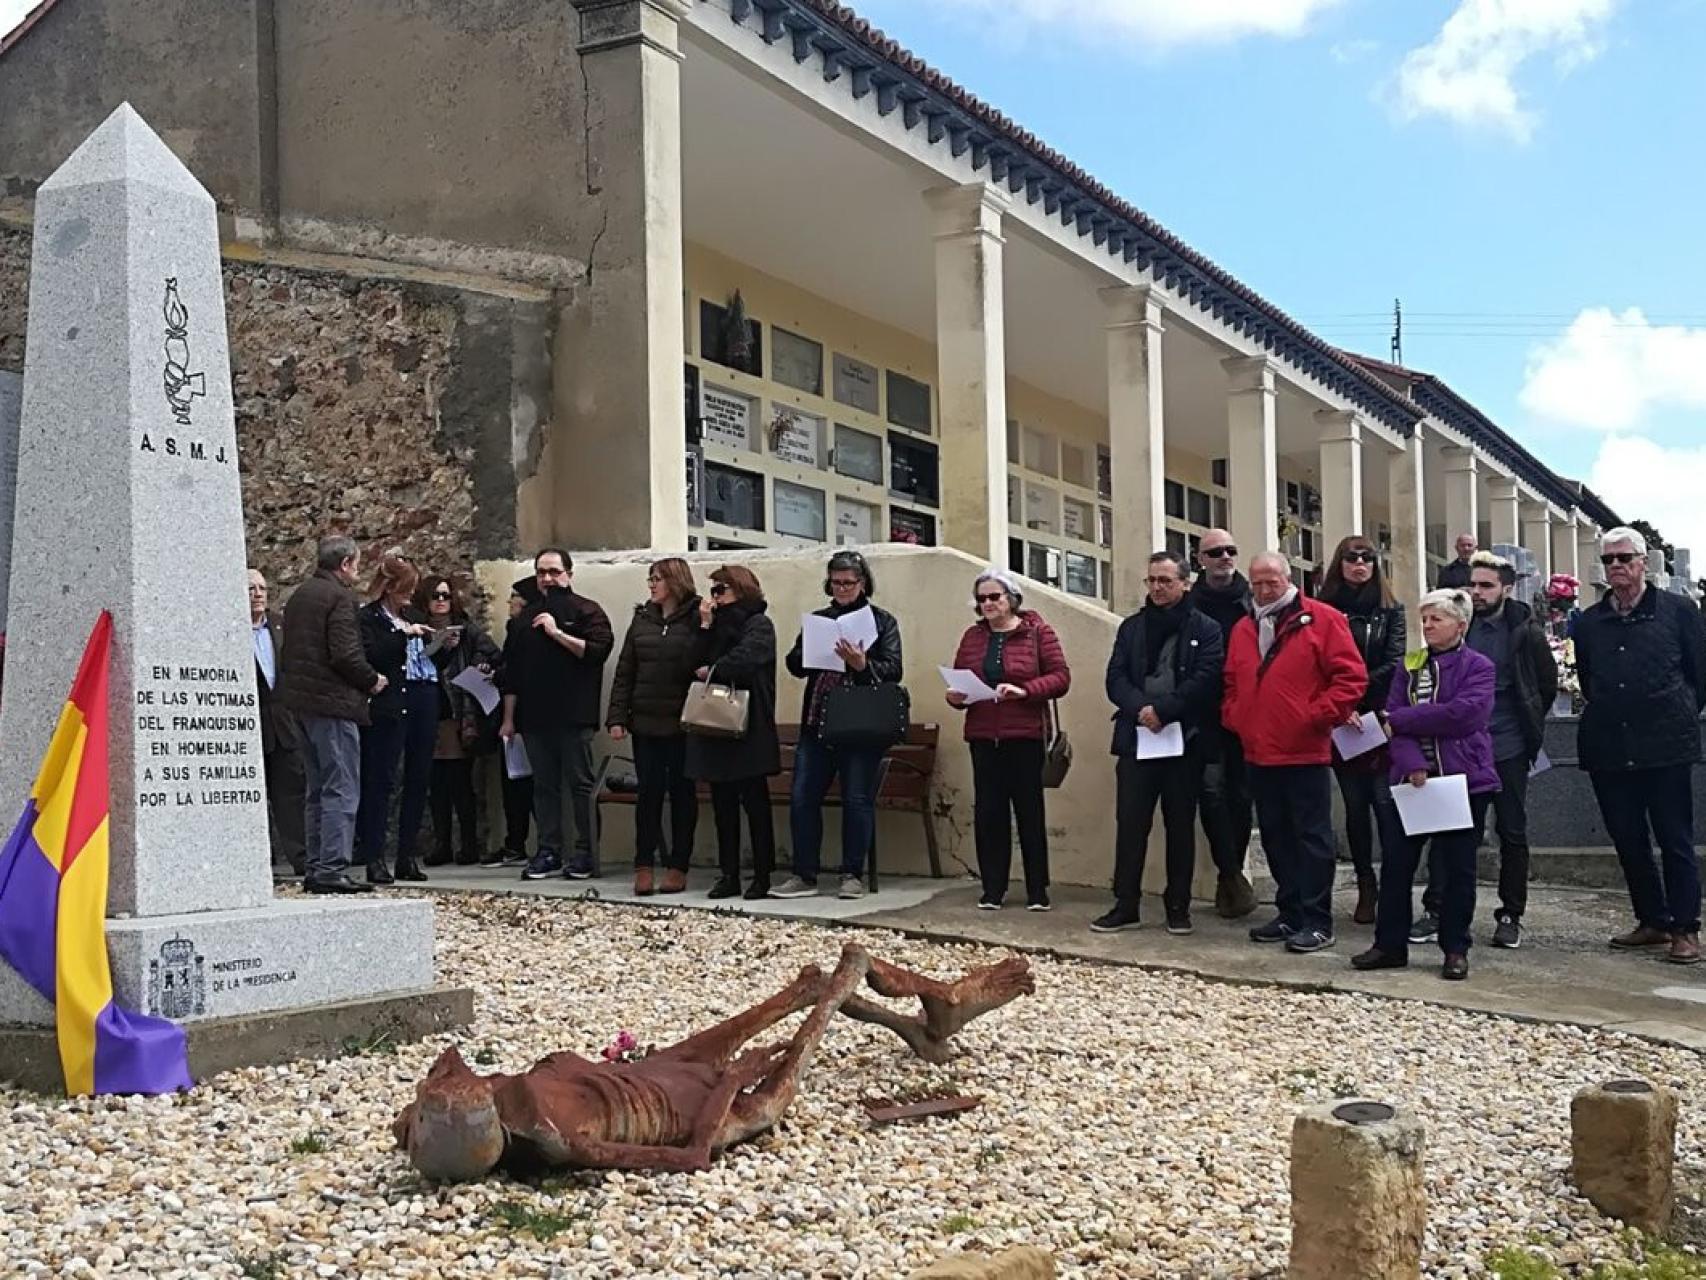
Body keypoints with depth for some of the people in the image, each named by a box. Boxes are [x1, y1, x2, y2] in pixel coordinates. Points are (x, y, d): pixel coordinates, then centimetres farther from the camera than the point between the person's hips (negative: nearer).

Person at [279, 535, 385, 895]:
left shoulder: (299, 595, 16)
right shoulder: (339, 596, -11)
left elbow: (288, 652, 19)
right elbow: (345, 654, -19)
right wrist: (372, 681, -6)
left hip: (302, 702, 9)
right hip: (333, 702, -9)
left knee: (318, 790, 15)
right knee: (342, 790, -8)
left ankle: (313, 868, 17)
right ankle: (331, 870, -11)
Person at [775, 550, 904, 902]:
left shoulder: (882, 621, 4)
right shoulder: (818, 619, 15)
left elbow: (894, 671, -6)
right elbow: (794, 665, 9)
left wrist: (863, 665, -24)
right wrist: (808, 649, -11)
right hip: (817, 724, 4)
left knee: (857, 800, -2)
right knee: (802, 798, 1)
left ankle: (853, 875, 9)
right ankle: (804, 876, 9)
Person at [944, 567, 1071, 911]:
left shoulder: (1037, 631, -1)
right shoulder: (973, 636, 11)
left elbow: (1061, 676, -7)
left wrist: (1024, 690, -20)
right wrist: (956, 697, -7)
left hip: (1025, 736, -3)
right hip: (983, 737, 3)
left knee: (1030, 812, 2)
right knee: (988, 812, 2)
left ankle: (1037, 891, 11)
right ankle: (993, 889, 11)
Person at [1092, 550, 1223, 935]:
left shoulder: (1205, 629, 1)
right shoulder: (1132, 627, 12)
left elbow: (1205, 680, -11)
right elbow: (1116, 678, 4)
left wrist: (1162, 710, -18)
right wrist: (1140, 708, -15)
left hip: (1185, 741, -2)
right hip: (1137, 739, 3)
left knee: (1180, 825, 6)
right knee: (1129, 823, 1)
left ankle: (1178, 906, 15)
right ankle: (1125, 905, 7)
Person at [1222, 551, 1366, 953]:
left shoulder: (1322, 620, -5)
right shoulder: (1243, 630, 14)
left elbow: (1351, 676, -9)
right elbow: (1232, 684, 23)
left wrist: (1319, 716, -13)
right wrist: (1234, 718, 8)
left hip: (1306, 752, -6)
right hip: (1258, 753, 7)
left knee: (1311, 837, -2)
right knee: (1276, 837, 12)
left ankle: (1317, 922, 2)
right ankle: (1290, 914, 22)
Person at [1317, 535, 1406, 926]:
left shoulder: (1390, 611, 6)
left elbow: (1393, 665, -2)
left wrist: (1359, 693, -11)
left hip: (1380, 719, -1)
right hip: (1341, 723, 1)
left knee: (1384, 800, -8)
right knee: (1355, 803, 7)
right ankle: (1366, 888, 14)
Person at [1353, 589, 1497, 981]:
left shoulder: (1477, 667, -3)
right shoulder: (1410, 666, 11)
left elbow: (1464, 713, -19)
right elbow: (1395, 715, 0)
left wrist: (1401, 721, -12)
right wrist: (1411, 763, -18)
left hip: (1463, 779, -4)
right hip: (1411, 778, 4)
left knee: (1457, 869, 4)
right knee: (1396, 863, 5)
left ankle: (1455, 950, 14)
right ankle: (1390, 944, 14)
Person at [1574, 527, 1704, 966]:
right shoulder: (1589, 623, 10)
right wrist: (1606, 716, 14)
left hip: (1666, 748, -4)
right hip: (1609, 749, 4)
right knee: (1628, 841, 9)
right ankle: (1652, 921, 20)